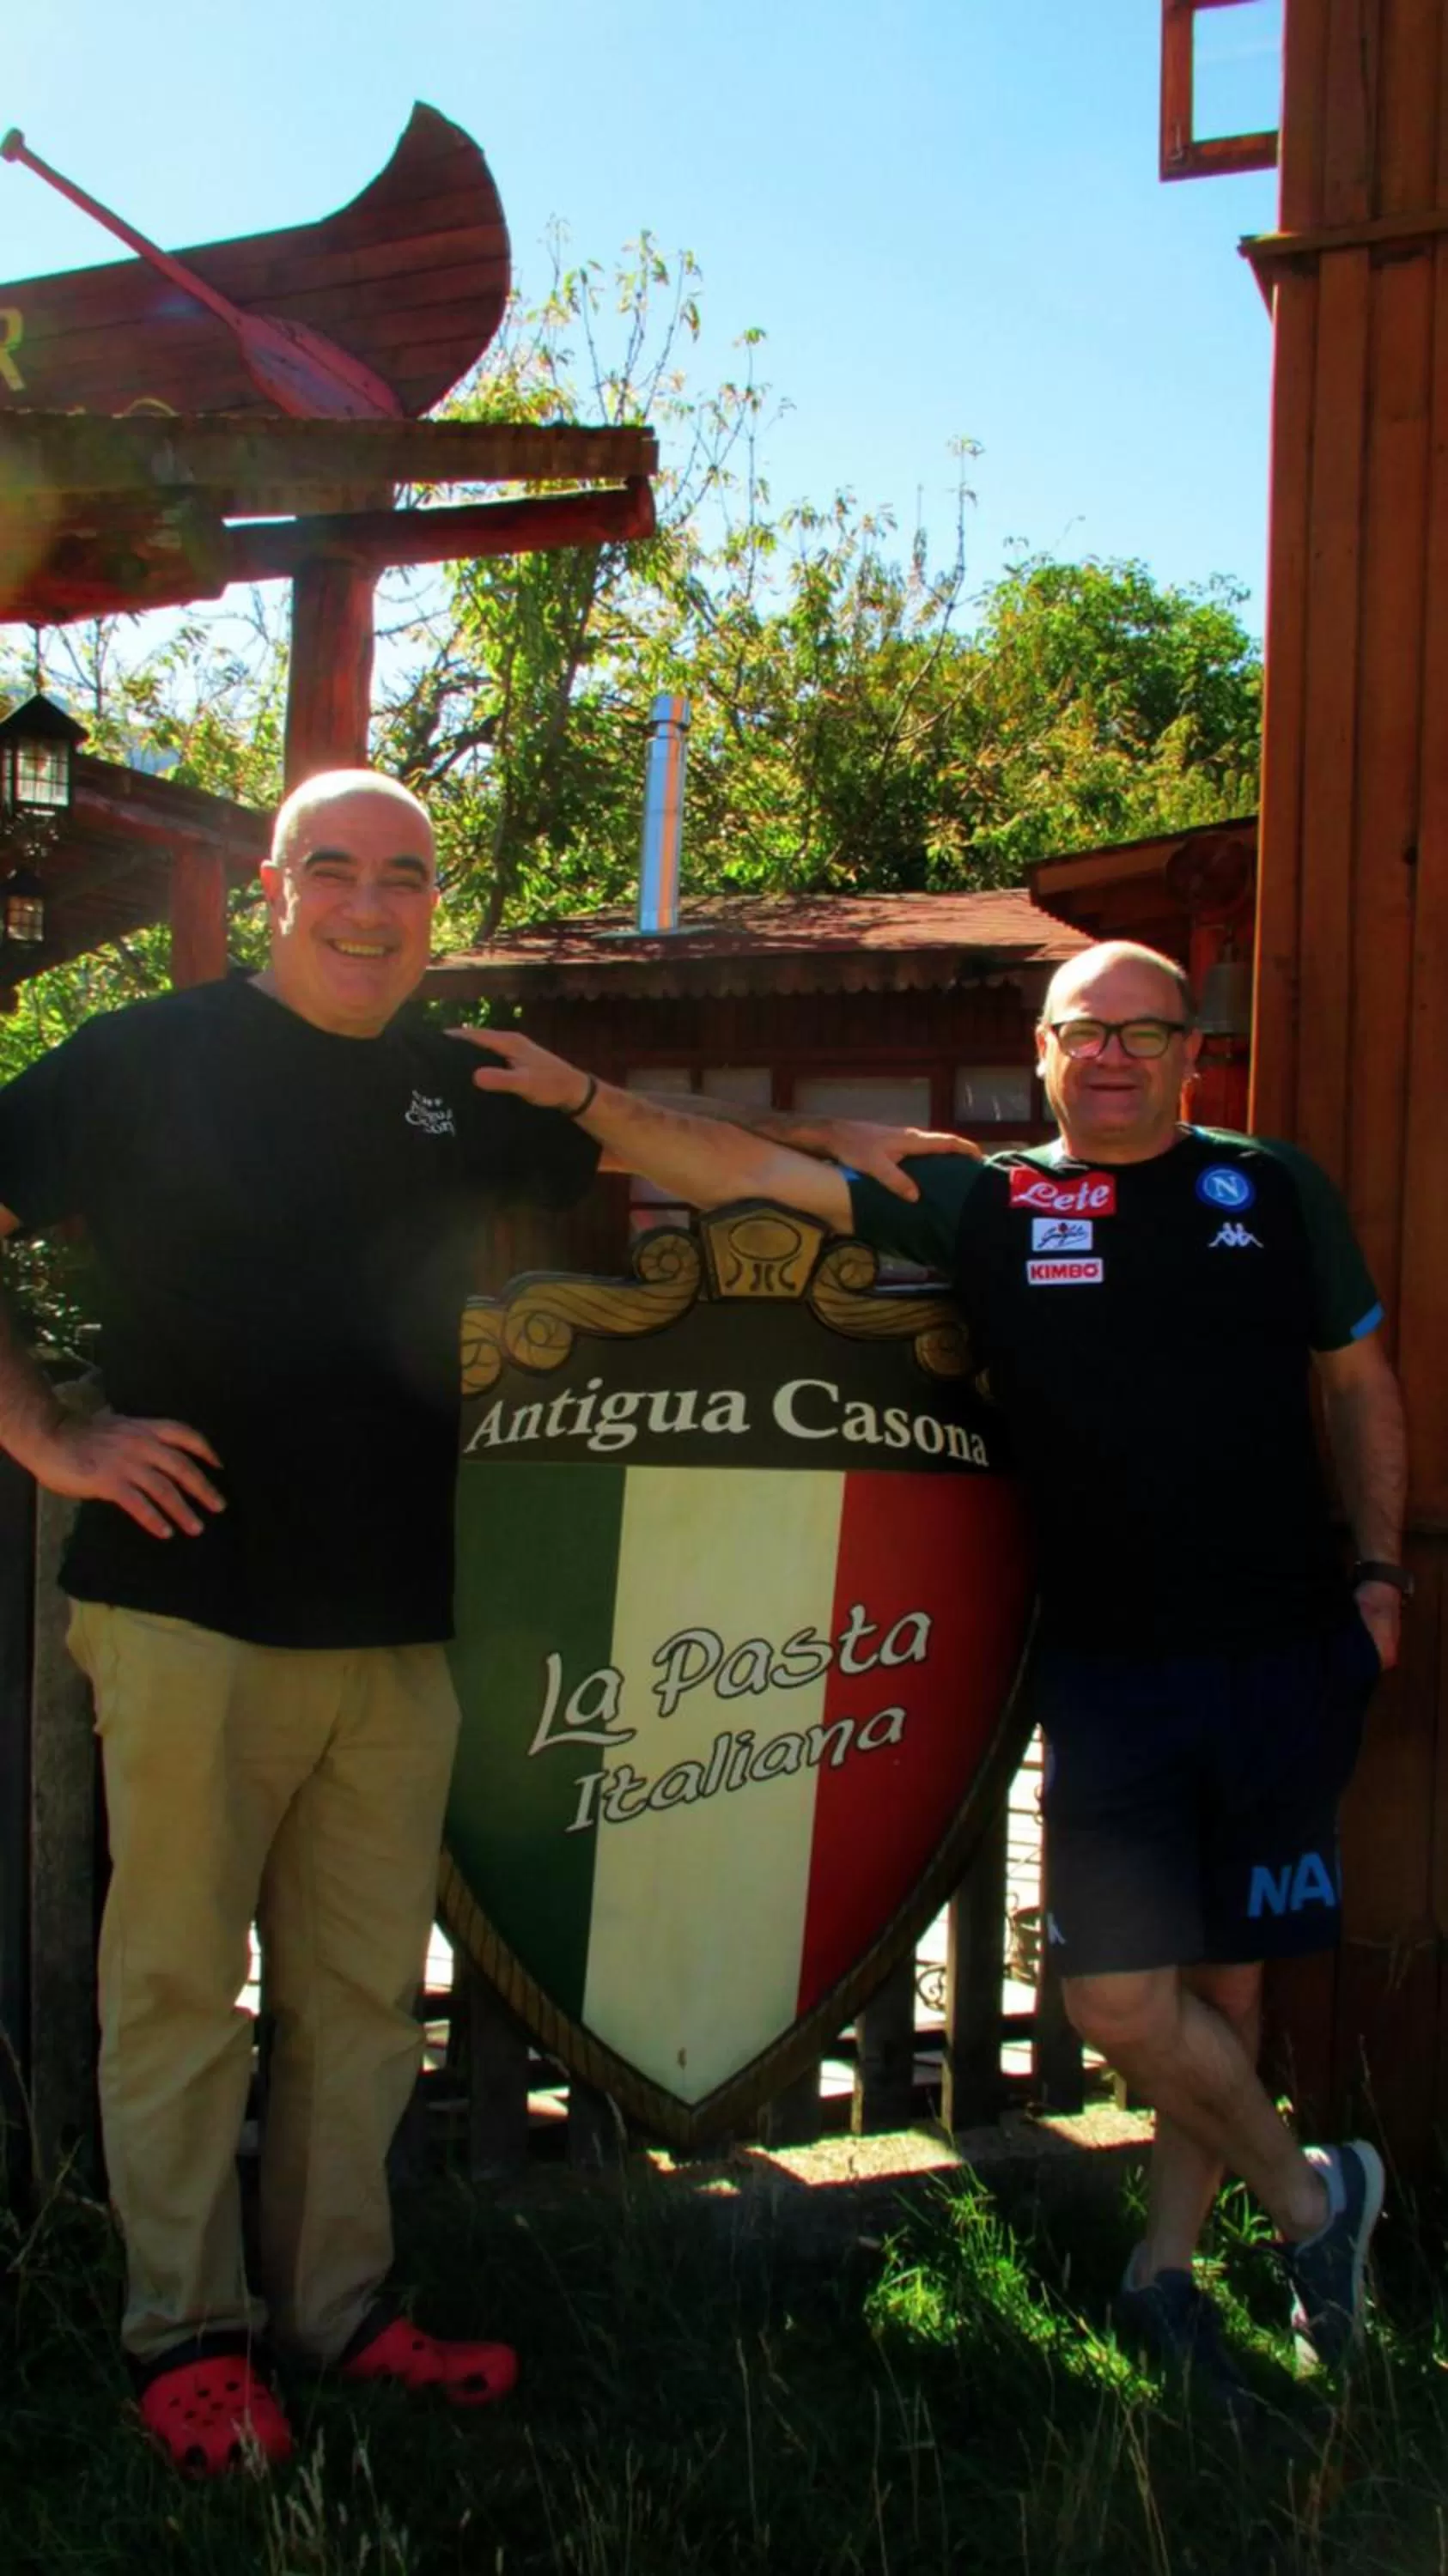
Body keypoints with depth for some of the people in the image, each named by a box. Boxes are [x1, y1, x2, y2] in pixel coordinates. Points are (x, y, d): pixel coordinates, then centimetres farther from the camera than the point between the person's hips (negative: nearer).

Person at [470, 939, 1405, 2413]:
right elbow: (753, 1171, -3)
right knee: (1121, 1999, -3)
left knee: (1224, 1975, 9)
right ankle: (1311, 2197, 25)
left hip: (1281, 1652, 1)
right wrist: (581, 1098, -11)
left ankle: (1165, 2267, 32)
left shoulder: (1274, 1190, 5)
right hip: (1109, 1666, 0)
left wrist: (1377, 1570, 6)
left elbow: (1358, 1381, 14)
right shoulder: (984, 1203, 2)